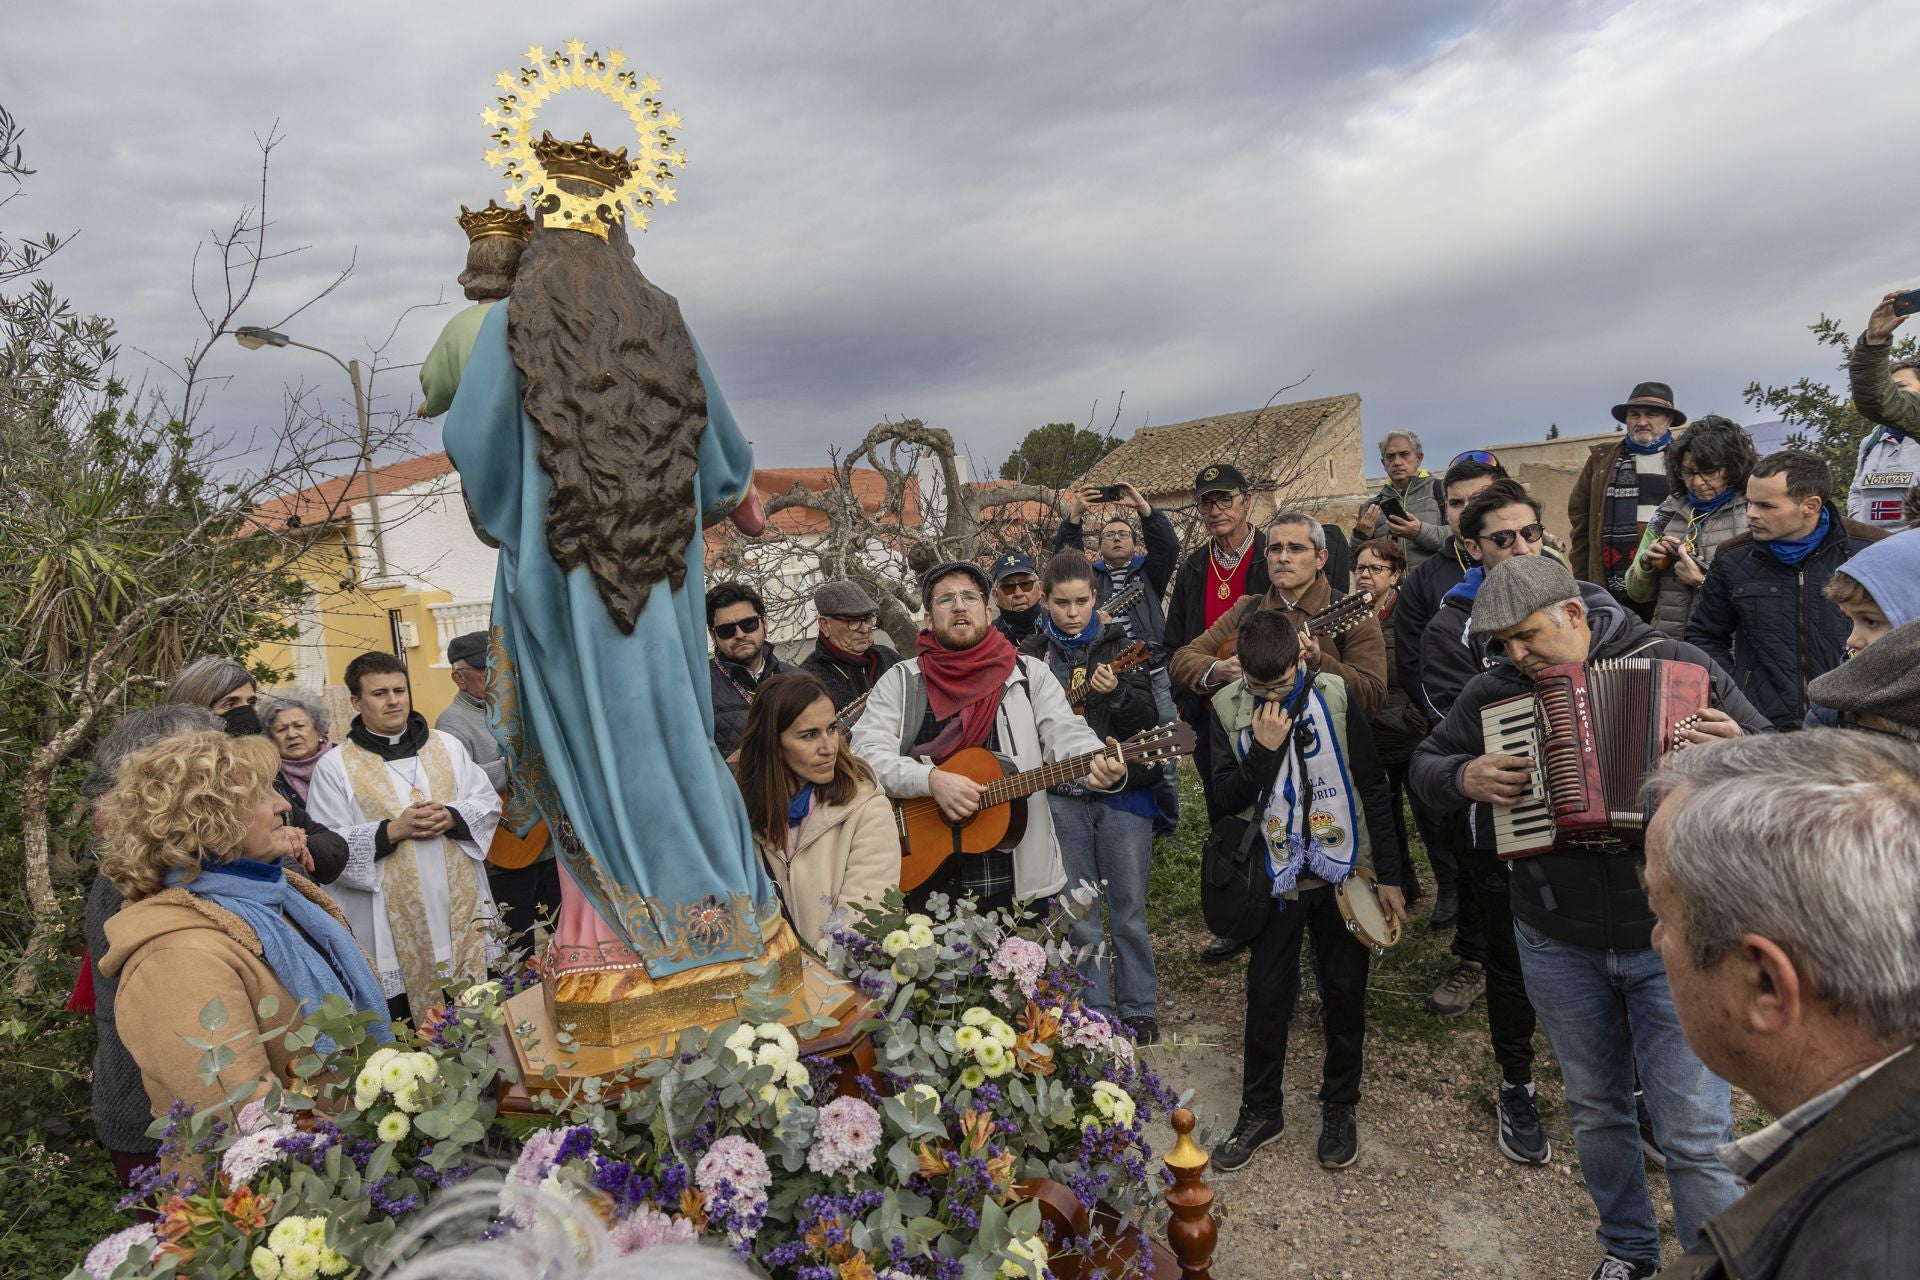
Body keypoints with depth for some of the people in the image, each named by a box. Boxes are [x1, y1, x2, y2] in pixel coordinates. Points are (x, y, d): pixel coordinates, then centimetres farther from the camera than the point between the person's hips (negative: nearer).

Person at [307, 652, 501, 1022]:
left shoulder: (447, 745, 9)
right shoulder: (335, 766, -1)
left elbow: (488, 802, 7)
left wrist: (451, 817, -12)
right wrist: (392, 831, -18)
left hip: (462, 909, 3)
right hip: (394, 927, -3)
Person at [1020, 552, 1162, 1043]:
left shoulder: (1119, 646, -1)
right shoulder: (1032, 654, 3)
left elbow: (1149, 720, -8)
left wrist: (1116, 693, -25)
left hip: (1123, 792, -1)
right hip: (1061, 799, 1)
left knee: (1129, 911, 6)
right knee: (1079, 915, 10)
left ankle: (1139, 1010, 21)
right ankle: (1095, 1011, 23)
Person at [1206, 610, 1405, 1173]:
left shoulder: (1334, 695, -9)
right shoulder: (1228, 708, -8)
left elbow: (1372, 786, -2)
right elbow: (1228, 798, -10)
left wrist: (1389, 875, -1)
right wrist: (1265, 748, -24)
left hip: (1343, 873, 0)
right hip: (1276, 878, 0)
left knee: (1345, 993, 10)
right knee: (1267, 995, 7)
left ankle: (1339, 1108, 29)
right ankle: (1260, 1110, 25)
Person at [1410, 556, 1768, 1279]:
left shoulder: (1677, 666, -8)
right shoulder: (1492, 692, -2)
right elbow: (1425, 765, 9)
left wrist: (1739, 751, -25)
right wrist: (1465, 778, -13)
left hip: (1670, 939, -3)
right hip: (1558, 943, 3)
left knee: (1695, 1134, 0)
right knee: (1596, 1110, 19)